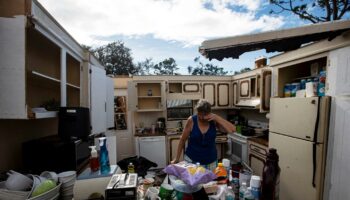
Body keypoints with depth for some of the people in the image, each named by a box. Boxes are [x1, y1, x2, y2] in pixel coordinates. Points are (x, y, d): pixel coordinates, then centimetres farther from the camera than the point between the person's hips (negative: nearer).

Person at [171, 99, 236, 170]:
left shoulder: (214, 121, -11)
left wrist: (217, 118, -27)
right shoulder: (191, 120, -15)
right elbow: (182, 140, -6)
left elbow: (233, 130, -17)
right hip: (191, 160, -1)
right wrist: (177, 158, 0)